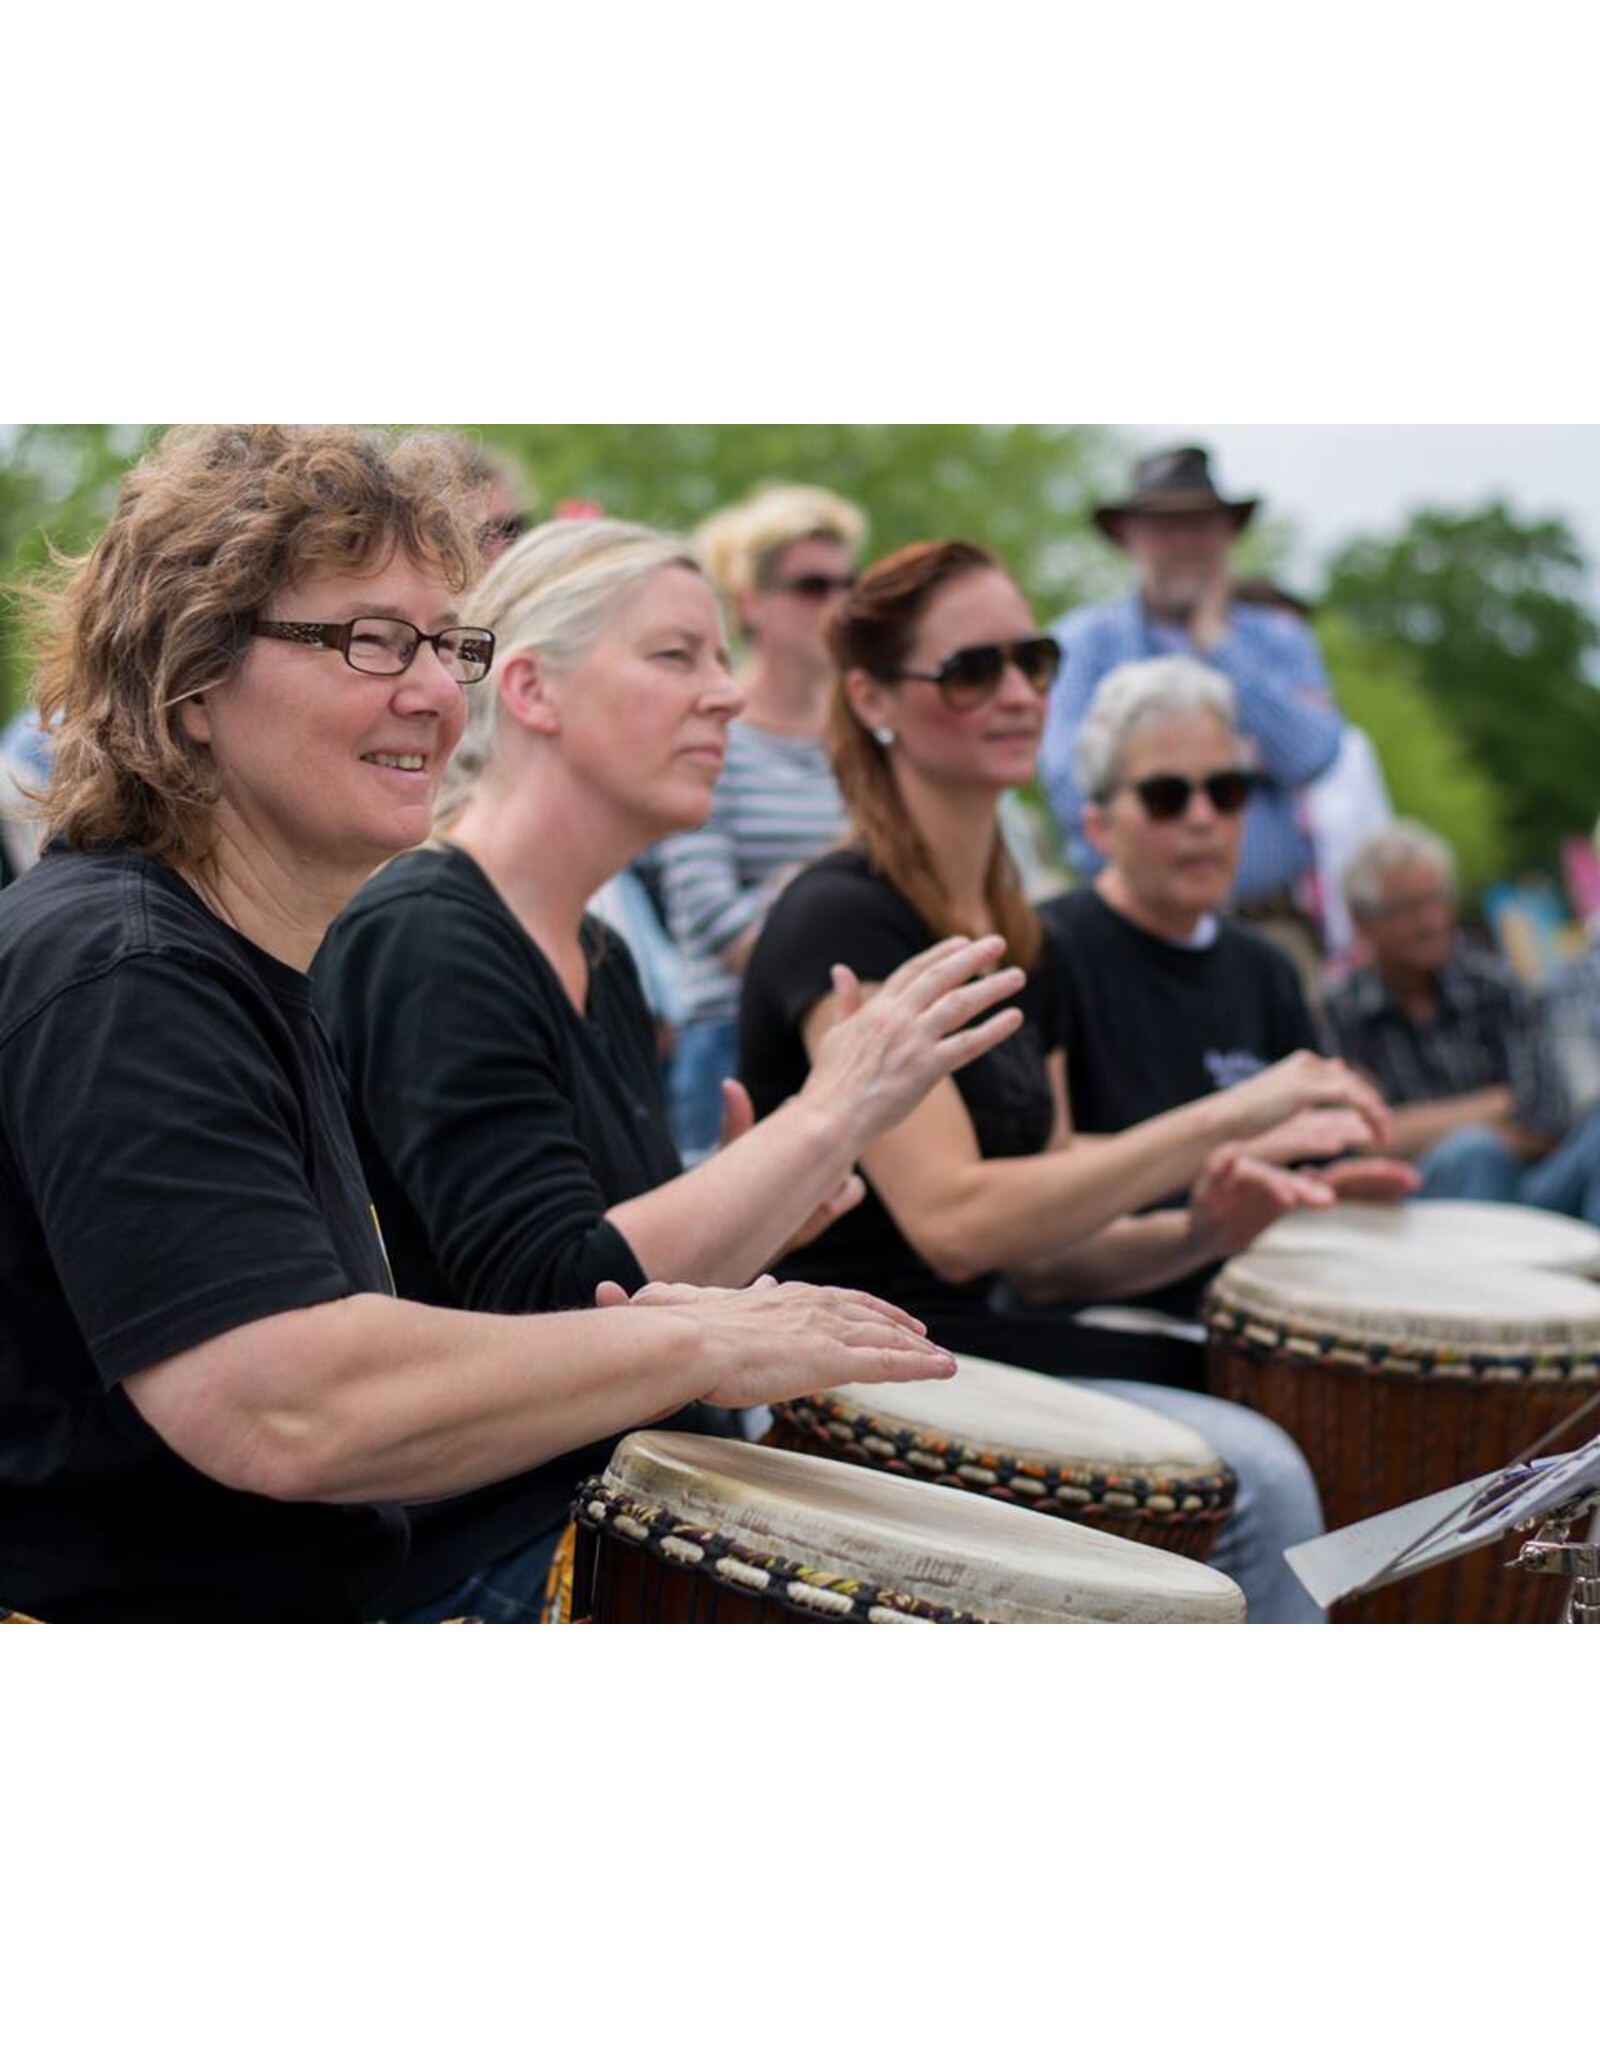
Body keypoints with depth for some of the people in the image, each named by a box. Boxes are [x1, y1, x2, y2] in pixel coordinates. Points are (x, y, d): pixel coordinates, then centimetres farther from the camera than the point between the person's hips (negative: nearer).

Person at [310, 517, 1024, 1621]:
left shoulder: (601, 960, 11)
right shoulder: (420, 942, -16)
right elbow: (555, 1305, -25)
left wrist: (763, 1201, -2)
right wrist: (830, 1116, -23)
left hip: (611, 1518, 9)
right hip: (472, 1560, -9)